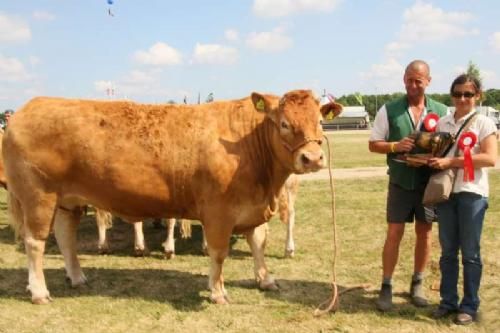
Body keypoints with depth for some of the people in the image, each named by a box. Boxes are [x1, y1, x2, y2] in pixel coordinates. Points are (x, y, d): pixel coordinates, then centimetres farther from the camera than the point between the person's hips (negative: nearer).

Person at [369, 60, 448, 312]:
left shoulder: (441, 111, 2)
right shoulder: (389, 110, -2)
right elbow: (373, 144, 1)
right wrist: (395, 146, -17)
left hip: (429, 183, 2)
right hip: (400, 182, -2)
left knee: (424, 233, 10)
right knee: (394, 233, 1)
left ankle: (417, 284, 25)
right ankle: (386, 287, 12)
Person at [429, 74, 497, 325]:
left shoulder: (484, 123, -4)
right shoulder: (442, 123, 10)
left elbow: (490, 158, -15)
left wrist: (450, 161, -19)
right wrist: (431, 160, -6)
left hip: (472, 193, -4)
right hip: (444, 191, 4)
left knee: (470, 252, 4)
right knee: (448, 251, 10)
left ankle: (469, 306, 15)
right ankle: (448, 301, 21)